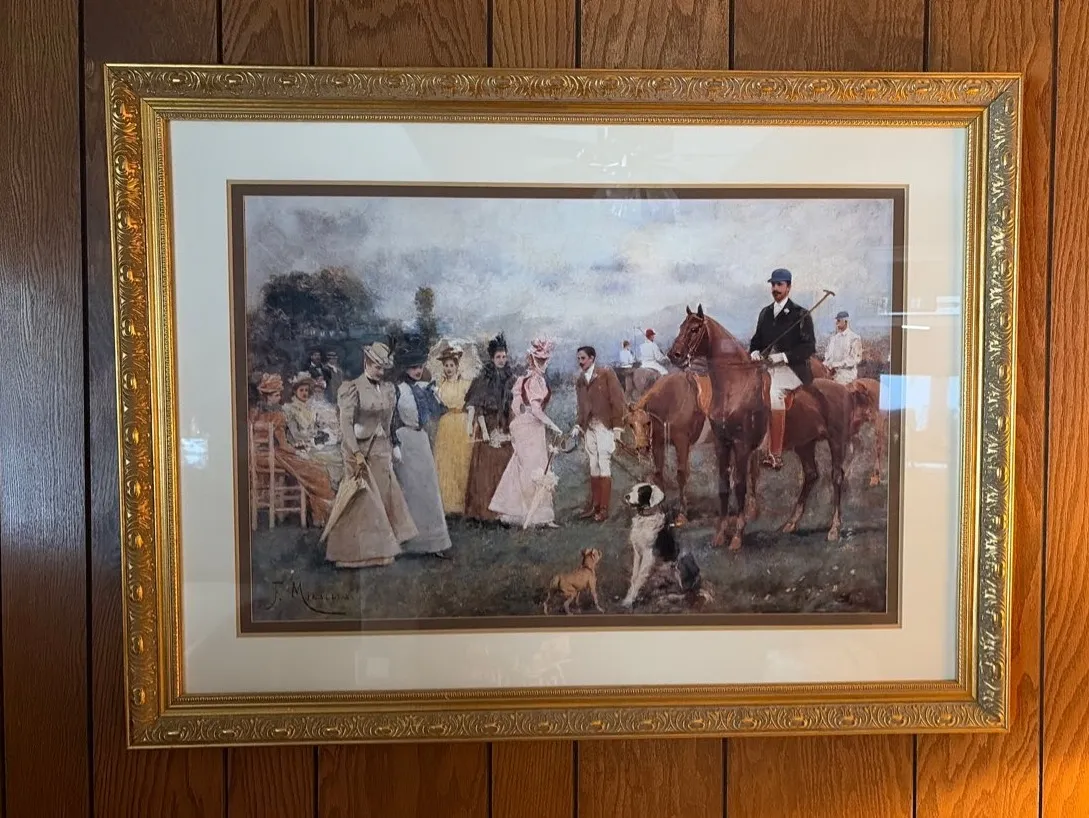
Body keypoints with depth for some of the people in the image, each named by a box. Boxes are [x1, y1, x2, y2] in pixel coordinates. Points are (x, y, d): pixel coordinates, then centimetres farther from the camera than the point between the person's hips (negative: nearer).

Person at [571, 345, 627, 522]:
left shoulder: (606, 374, -2)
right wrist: (578, 426, 2)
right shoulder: (580, 381, 13)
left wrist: (617, 426, -11)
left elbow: (617, 399, -6)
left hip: (605, 426, -5)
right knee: (593, 467, 8)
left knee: (604, 466, -6)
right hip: (589, 428, 5)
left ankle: (604, 509, -1)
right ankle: (593, 506, 15)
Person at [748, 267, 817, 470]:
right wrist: (754, 352, 1)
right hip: (766, 366, 6)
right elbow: (756, 339, 25)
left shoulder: (801, 314, 1)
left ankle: (775, 455, -30)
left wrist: (783, 356, -16)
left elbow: (809, 347, -5)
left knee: (774, 391, -34)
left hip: (792, 369, -6)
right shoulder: (765, 313, 18)